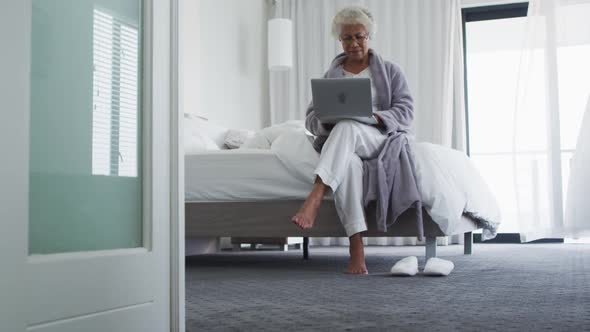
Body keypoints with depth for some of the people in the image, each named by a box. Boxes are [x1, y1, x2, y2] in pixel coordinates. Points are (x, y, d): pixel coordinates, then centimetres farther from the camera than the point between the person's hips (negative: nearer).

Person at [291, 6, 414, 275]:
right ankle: (356, 247, -48)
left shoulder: (390, 71, 16)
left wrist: (376, 117, -18)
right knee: (347, 162, -40)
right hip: (339, 143, 1)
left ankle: (315, 198, -54)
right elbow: (311, 117, 14)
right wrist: (327, 121, -12)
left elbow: (405, 111, 3)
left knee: (347, 127, -39)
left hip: (379, 139, -1)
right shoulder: (330, 75, 22)